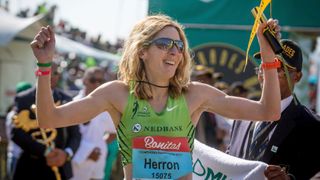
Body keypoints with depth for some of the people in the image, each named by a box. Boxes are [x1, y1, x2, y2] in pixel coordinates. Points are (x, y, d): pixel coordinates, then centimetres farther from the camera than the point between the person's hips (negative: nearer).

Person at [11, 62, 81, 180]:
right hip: (30, 167, -2)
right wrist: (45, 152, -18)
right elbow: (17, 133, -9)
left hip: (59, 167, 2)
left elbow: (75, 134, 8)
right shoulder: (23, 99, 0)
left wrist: (67, 153, -14)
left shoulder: (66, 100, 9)